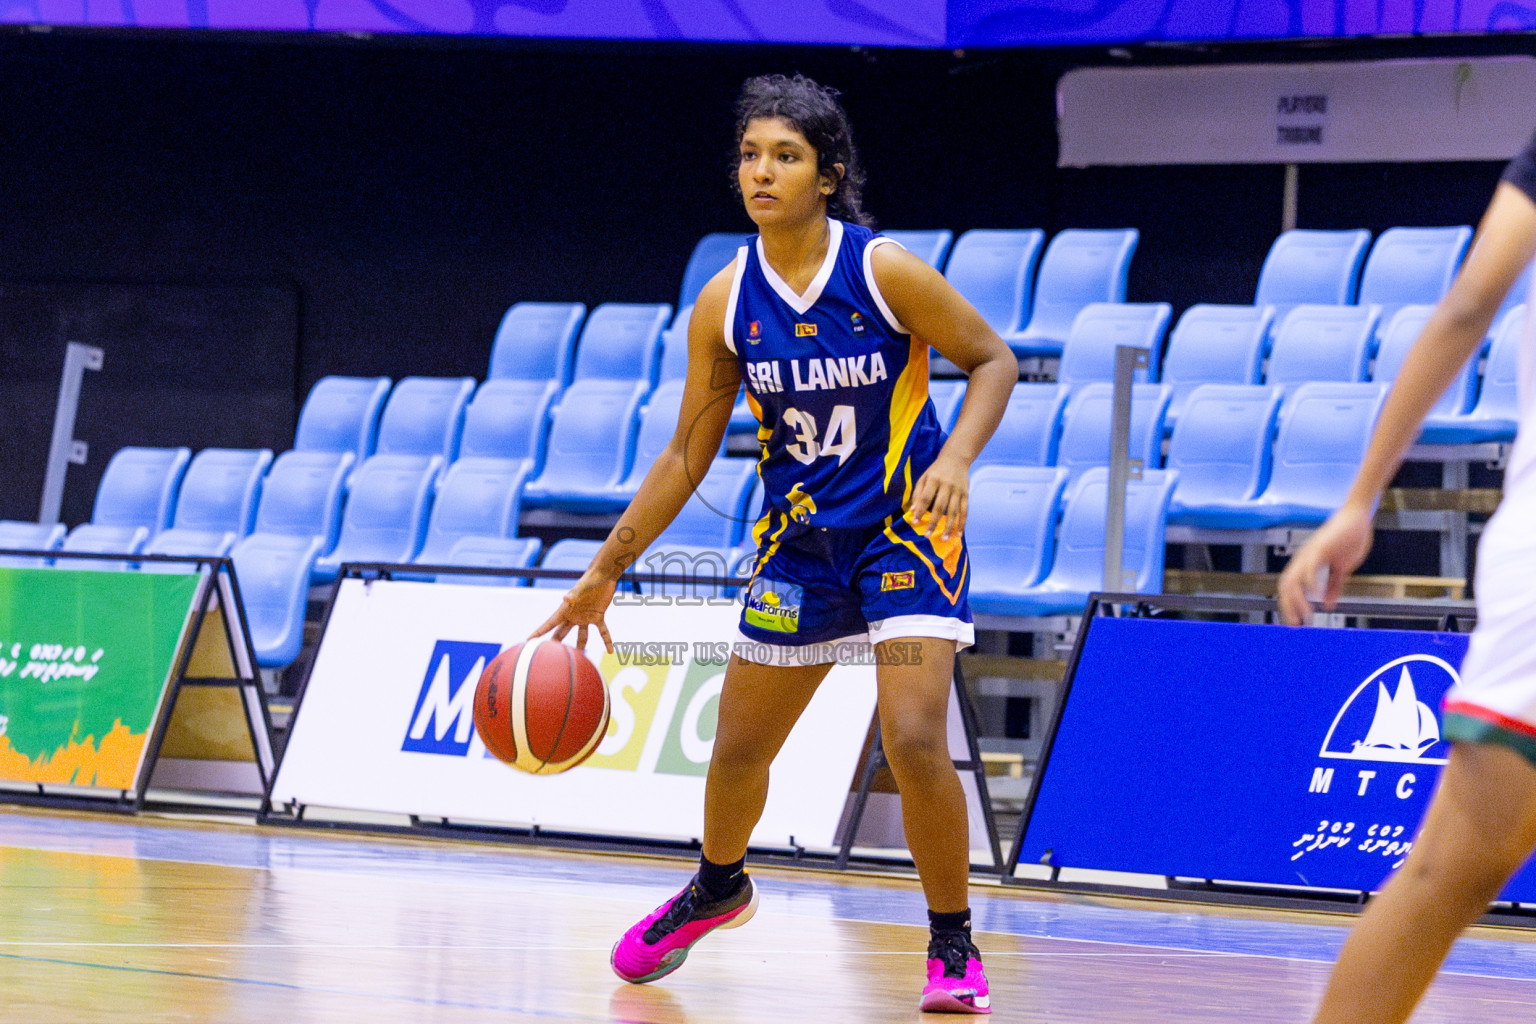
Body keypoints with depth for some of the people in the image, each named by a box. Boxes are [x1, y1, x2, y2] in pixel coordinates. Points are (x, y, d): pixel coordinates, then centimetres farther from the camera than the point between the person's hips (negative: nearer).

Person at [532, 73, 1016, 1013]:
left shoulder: (884, 270, -18)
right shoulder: (727, 303, -7)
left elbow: (993, 360, -7)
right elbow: (689, 454, 2)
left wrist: (955, 461, -24)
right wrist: (607, 571, 0)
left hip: (907, 527, -4)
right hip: (800, 538, 4)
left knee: (914, 740, -20)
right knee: (740, 747, 14)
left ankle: (953, 946, -1)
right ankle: (717, 889, 46)